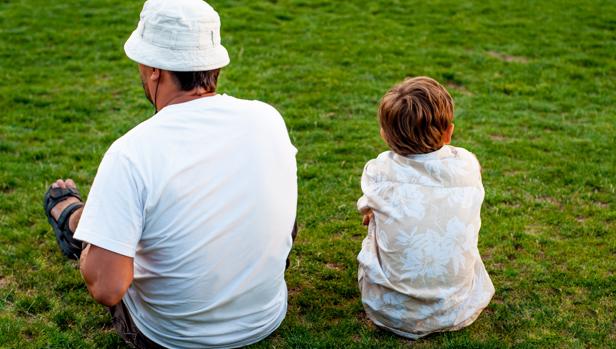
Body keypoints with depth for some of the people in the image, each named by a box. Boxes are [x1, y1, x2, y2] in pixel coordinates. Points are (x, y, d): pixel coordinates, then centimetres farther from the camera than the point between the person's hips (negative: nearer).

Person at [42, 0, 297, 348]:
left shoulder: (129, 155, -28)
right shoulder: (269, 118, -13)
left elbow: (106, 288, -30)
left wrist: (89, 253, -6)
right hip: (267, 320, 4)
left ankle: (74, 219, 55)